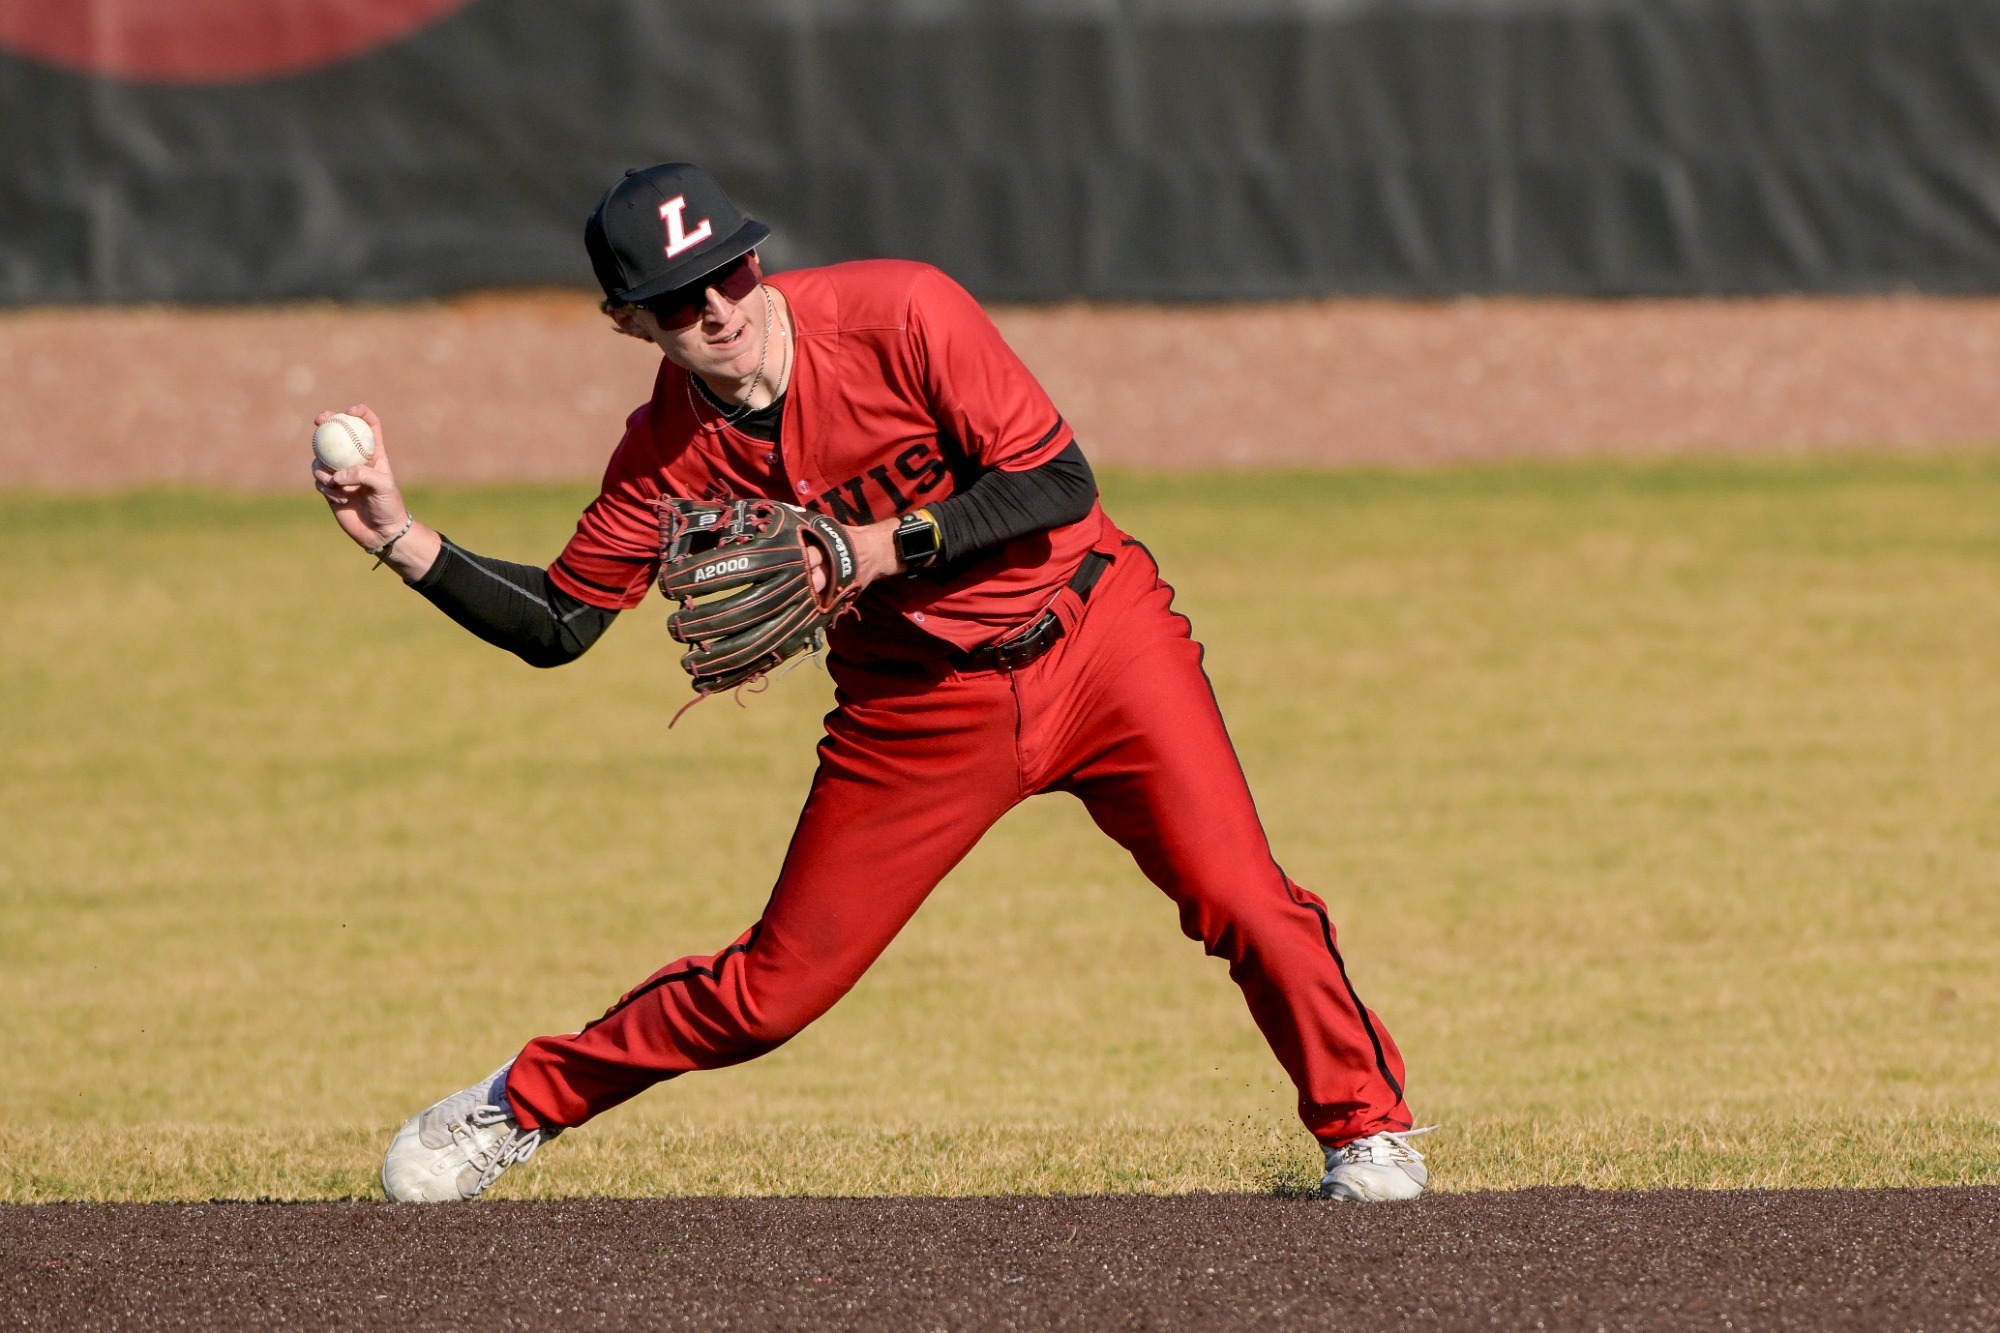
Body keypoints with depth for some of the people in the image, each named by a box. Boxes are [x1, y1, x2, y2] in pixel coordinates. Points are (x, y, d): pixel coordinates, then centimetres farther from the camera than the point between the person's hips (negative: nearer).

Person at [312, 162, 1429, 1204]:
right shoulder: (667, 456, -9)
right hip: (920, 708, 2)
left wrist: (890, 545, -26)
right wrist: (402, 539, -13)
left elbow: (1059, 483, -18)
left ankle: (1365, 1127, 3)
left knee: (1242, 898, -18)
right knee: (777, 984, 1)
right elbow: (556, 626, 0)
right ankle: (520, 1107, 22)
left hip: (1097, 641, -2)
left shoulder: (903, 315, -20)